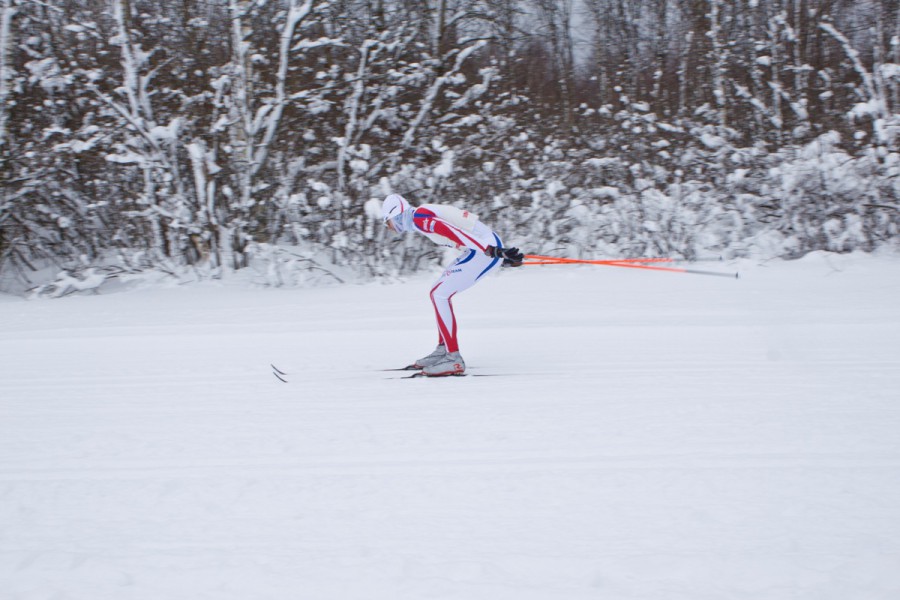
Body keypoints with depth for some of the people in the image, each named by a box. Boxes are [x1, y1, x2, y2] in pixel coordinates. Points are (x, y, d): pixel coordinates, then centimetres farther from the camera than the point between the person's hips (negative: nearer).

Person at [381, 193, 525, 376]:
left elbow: (454, 233, -24)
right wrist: (501, 256, 25)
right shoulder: (426, 215, 20)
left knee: (440, 295, -12)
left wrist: (492, 251, -33)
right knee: (438, 294, 16)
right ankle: (443, 351, 22)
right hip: (484, 248, 10)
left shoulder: (418, 218, -11)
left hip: (487, 248, -10)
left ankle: (454, 360, -14)